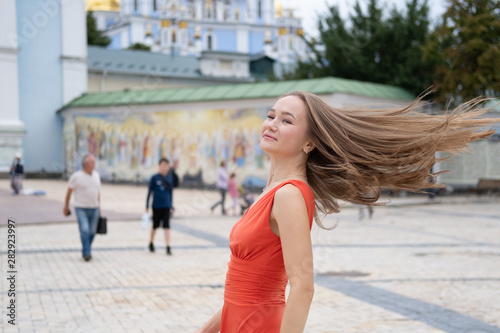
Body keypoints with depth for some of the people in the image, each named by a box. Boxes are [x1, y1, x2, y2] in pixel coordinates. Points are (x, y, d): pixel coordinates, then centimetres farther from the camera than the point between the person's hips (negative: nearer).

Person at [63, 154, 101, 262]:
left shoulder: (96, 175, 6)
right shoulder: (76, 176, -9)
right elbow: (69, 191, 0)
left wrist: (99, 205, 15)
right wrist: (66, 206, 5)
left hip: (94, 208, 5)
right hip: (81, 208, -5)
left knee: (92, 232, 7)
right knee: (84, 230, -17)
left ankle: (86, 251, 24)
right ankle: (87, 253, -16)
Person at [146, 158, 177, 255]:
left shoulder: (170, 178, 2)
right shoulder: (154, 178, -6)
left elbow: (171, 192, 11)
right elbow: (149, 192, -2)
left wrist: (171, 206, 12)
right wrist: (147, 206, -3)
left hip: (166, 206, 1)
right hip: (156, 206, -1)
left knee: (166, 226, -6)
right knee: (155, 225, 12)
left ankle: (168, 247, -7)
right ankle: (151, 243, 35)